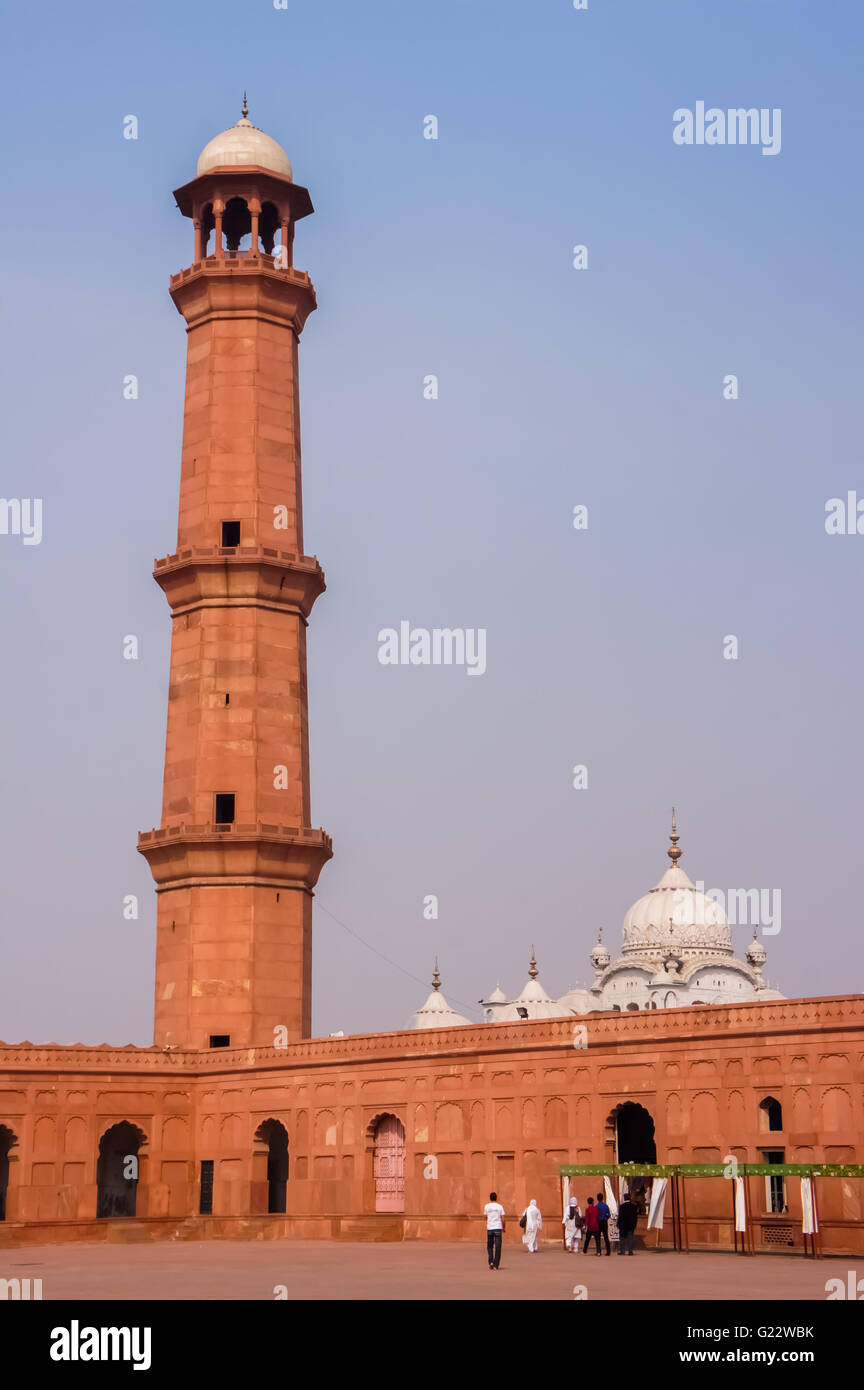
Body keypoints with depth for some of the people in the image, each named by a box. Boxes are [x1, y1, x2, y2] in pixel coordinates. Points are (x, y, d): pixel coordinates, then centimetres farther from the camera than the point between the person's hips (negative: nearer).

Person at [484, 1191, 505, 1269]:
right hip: (498, 1228, -1)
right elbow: (502, 1219, 0)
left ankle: (491, 1261, -1)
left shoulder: (487, 1206, 2)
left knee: (489, 1246, 15)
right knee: (497, 1247, 3)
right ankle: (496, 1265, 0)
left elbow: (485, 1216, 12)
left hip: (489, 1228, 1)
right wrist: (503, 1228, 12)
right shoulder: (500, 1206, 0)